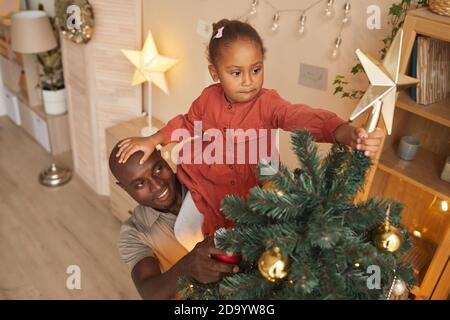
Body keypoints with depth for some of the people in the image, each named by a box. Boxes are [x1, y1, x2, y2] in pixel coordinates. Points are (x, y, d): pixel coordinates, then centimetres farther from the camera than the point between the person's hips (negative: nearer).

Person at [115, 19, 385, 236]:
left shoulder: (268, 103, -21)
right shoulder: (209, 98, -8)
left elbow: (304, 118, -39)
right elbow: (186, 124, 12)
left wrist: (349, 134, -57)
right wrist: (152, 141, 3)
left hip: (252, 188, -3)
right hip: (209, 185, 4)